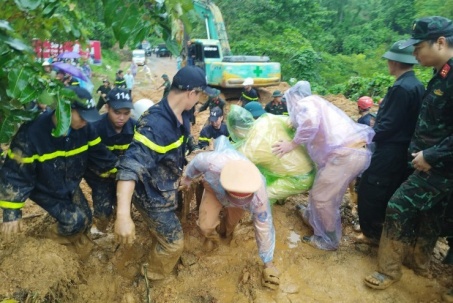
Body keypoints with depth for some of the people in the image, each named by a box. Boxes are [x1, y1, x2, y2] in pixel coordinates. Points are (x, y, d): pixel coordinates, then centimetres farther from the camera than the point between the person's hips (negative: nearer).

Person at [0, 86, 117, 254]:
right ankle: (58, 233, 25)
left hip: (71, 185, 5)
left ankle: (75, 235, 46)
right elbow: (15, 174, -26)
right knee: (75, 221, -13)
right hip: (45, 191, -4)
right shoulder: (32, 132, -34)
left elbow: (100, 155, -4)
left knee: (85, 219, 9)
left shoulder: (85, 128, -20)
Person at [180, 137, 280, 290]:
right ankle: (212, 235, 25)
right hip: (214, 187, 0)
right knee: (206, 225, -11)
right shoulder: (214, 162, -50)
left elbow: (264, 228, -28)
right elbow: (197, 161, -24)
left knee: (232, 222, 11)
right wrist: (187, 178, -1)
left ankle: (225, 231, 49)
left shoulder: (259, 197, -44)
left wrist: (268, 264, -15)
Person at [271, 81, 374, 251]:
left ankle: (329, 241, 20)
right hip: (357, 150, 10)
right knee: (325, 192, 26)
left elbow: (310, 122, -23)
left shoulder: (304, 103, 0)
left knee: (322, 197, 4)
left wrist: (292, 144, -11)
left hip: (347, 154, -10)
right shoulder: (316, 103, 29)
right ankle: (312, 216, 47)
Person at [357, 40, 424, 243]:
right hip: (405, 150, 10)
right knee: (389, 193, 20)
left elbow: (388, 126, -21)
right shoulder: (417, 86, 9)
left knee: (368, 191, 3)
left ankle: (372, 233, 16)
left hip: (389, 152, -10)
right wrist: (377, 123, 16)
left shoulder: (401, 88, -22)